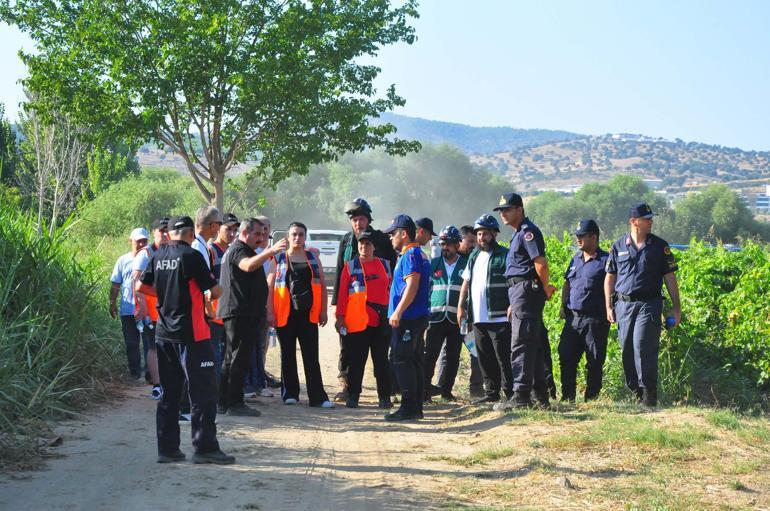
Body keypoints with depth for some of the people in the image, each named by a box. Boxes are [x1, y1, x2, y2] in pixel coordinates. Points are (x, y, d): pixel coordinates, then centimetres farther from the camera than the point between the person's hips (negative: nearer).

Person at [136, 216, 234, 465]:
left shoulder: (158, 256, 7)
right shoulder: (191, 256, -12)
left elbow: (141, 286, 17)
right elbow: (216, 290, -11)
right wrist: (210, 294, 11)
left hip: (164, 333, 7)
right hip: (191, 334, -7)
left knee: (169, 392, 13)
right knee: (203, 391, -1)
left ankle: (167, 448, 14)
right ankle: (205, 447, -2)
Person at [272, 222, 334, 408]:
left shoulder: (313, 258, 12)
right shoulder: (279, 258, 5)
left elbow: (322, 286, 12)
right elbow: (270, 286, 2)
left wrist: (323, 310, 4)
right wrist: (270, 312, -6)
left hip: (308, 314, 1)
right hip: (285, 314, -1)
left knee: (312, 356, 0)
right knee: (288, 356, 7)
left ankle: (317, 396, -1)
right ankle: (290, 394, 15)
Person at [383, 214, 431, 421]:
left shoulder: (410, 255, -12)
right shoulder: (420, 255, 19)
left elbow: (412, 286, -21)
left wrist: (398, 311, -22)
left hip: (407, 318, -10)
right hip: (419, 317, 10)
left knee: (401, 360, -8)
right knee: (414, 361, 12)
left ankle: (408, 407, -8)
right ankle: (416, 407, 16)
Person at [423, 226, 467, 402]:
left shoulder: (466, 265, 6)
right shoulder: (433, 264, 9)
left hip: (457, 319, 0)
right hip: (436, 317, 0)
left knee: (453, 357, 5)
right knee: (430, 355, -7)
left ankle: (447, 390, 15)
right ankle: (425, 390, -4)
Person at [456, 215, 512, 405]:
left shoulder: (504, 256, -6)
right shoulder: (474, 256, 17)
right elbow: (466, 282, 22)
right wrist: (460, 306, 15)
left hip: (498, 318, -7)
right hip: (478, 318, 7)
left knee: (504, 357, -4)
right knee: (484, 358, 11)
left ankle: (508, 392, 1)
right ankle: (491, 392, 20)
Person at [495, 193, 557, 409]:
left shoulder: (527, 231, -11)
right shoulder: (519, 233, 21)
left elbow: (540, 263, -22)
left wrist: (546, 288, -9)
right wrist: (514, 303, 23)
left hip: (526, 290, -11)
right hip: (521, 293, 11)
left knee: (521, 345, -10)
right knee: (534, 345, 12)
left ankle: (521, 396, -9)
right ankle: (541, 396, 17)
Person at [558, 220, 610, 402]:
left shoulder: (605, 260, -4)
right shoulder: (576, 259, 16)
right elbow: (567, 284, 22)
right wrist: (563, 306, 12)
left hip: (595, 319, -6)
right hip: (573, 317, 6)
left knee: (595, 361, 1)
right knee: (566, 356, 3)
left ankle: (591, 398, 9)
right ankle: (567, 397, 11)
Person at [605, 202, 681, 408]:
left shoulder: (659, 246, 4)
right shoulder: (618, 246, 8)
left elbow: (670, 277, 6)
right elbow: (610, 277, 12)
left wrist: (676, 308, 3)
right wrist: (608, 307, 6)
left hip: (649, 304, -3)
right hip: (624, 304, 3)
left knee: (643, 346, -14)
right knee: (627, 350, 5)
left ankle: (649, 394, -8)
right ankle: (634, 391, 17)